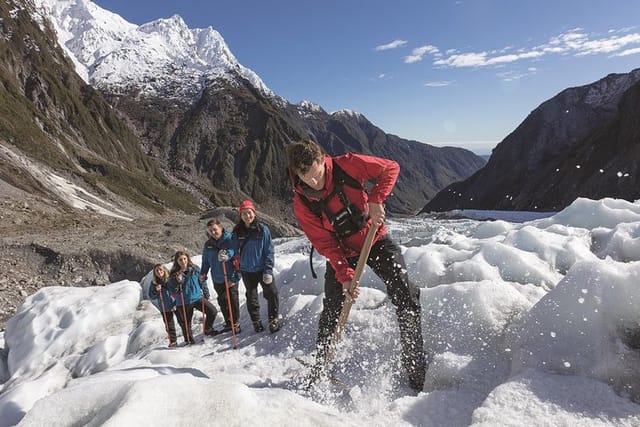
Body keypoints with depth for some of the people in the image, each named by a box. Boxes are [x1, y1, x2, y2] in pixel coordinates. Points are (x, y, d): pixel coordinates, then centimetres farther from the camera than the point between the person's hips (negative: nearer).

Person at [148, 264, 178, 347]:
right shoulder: (154, 283, 1)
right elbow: (152, 296, 3)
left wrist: (176, 304, -12)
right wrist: (156, 291, -17)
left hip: (176, 306, -3)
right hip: (165, 308, 3)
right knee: (169, 326, 10)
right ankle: (173, 342, 24)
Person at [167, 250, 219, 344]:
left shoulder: (195, 269, -3)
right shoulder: (174, 275, -8)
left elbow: (202, 282, 8)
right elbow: (171, 289, -9)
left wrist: (206, 295, 11)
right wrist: (177, 281, -25)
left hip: (198, 297, 1)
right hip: (183, 303, -1)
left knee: (213, 312, -8)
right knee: (185, 323, 9)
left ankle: (208, 329, 16)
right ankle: (189, 341, 33)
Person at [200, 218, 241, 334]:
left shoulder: (230, 239, -8)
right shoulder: (208, 244, 8)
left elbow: (234, 250, -20)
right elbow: (205, 261, 17)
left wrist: (227, 255, -38)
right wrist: (203, 273, 10)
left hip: (231, 277, -5)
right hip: (217, 279, 5)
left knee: (232, 300, 1)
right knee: (222, 302, 12)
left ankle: (236, 323, 15)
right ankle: (228, 324, 26)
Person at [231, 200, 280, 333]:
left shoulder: (263, 229, -8)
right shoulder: (237, 232, -1)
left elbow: (269, 251, -7)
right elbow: (234, 250, 5)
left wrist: (268, 270, -13)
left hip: (262, 268, -2)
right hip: (247, 270, 2)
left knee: (271, 294, -4)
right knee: (251, 297, 11)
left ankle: (273, 320, 14)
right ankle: (256, 322, 27)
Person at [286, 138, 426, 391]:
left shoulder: (346, 165, -20)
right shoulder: (302, 204, -17)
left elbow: (390, 168, -10)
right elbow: (325, 244, -15)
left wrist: (376, 199, -25)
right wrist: (344, 275, -25)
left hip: (375, 240, 0)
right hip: (342, 252, 1)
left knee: (406, 299, -9)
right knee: (332, 311, 4)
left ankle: (416, 372, 6)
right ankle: (320, 367, 26)